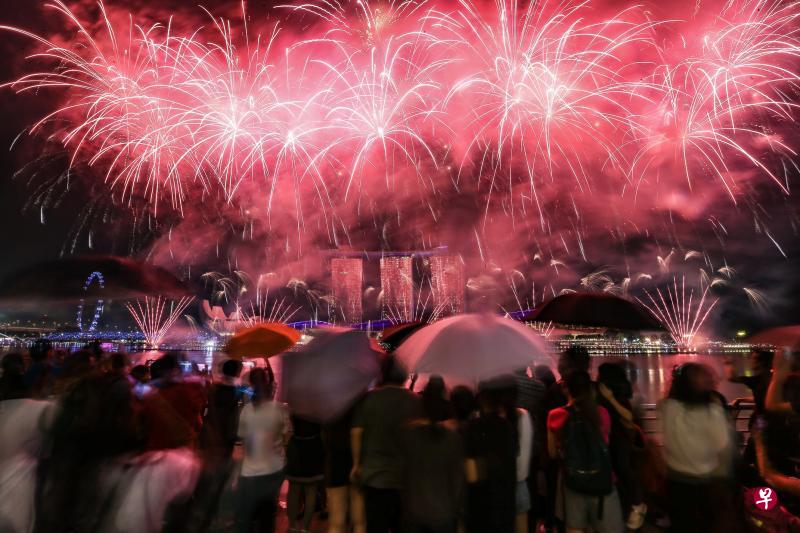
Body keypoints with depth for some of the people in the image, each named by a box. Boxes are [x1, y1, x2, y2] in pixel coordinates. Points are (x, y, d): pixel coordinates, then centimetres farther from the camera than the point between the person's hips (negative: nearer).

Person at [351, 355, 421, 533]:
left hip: (375, 475, -1)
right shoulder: (416, 400, -4)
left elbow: (356, 432, -6)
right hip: (407, 477, 1)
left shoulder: (369, 398, -5)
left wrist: (357, 464, 6)